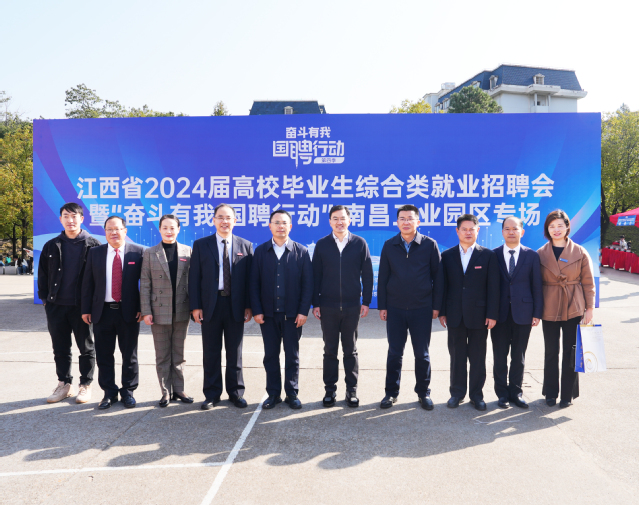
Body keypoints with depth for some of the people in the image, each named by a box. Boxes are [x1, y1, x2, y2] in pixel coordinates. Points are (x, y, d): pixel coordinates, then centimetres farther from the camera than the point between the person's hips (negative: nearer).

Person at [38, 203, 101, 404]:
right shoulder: (52, 246, 8)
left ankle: (86, 385, 18)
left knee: (86, 348, 6)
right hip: (56, 306, 3)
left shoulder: (93, 245, -2)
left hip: (82, 305, -3)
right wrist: (45, 298, 4)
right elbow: (43, 274, 11)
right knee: (60, 348, 11)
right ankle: (64, 385, 24)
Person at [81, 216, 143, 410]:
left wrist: (142, 308, -6)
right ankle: (109, 392, 22)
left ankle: (128, 391, 22)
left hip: (129, 312, -2)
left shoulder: (138, 252, -1)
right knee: (104, 355, 8)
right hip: (102, 311, 2)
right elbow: (88, 283, 7)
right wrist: (86, 309, 3)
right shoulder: (95, 253, 6)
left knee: (130, 355, 8)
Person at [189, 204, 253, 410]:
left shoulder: (245, 246, 5)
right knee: (211, 352, 7)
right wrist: (195, 306, -6)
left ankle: (236, 393, 22)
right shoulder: (201, 245, 4)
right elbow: (194, 277, 1)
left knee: (234, 352, 10)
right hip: (210, 305, 0)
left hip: (236, 306, 0)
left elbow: (250, 278, 3)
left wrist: (249, 306, -3)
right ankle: (212, 394, 20)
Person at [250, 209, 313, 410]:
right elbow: (254, 283, 3)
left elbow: (307, 284, -2)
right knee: (271, 355, 8)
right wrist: (256, 310, -4)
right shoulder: (260, 251, 4)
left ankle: (292, 393, 20)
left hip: (292, 314, -1)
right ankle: (273, 394, 20)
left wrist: (303, 311, -8)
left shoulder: (301, 251, 1)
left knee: (292, 355, 8)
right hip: (268, 314, 1)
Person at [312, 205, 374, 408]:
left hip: (352, 306, 0)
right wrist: (315, 303, -1)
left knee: (350, 351, 10)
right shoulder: (322, 244, 2)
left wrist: (366, 301, -1)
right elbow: (316, 275, 3)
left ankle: (351, 390, 20)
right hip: (328, 306, 0)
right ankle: (330, 390, 20)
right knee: (330, 351, 9)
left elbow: (367, 274, 3)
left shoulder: (360, 243, 1)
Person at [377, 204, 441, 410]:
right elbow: (383, 277, 4)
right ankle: (391, 392, 22)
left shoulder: (430, 245, -2)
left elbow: (437, 276, 1)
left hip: (422, 308, -1)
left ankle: (423, 393, 24)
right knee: (394, 353, 9)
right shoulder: (389, 245, 2)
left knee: (422, 353, 9)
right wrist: (382, 306, 2)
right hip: (395, 308, 1)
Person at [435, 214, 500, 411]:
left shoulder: (488, 255, 1)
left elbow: (493, 287, -2)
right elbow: (442, 285, 5)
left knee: (478, 357, 7)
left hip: (478, 315, -1)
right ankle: (457, 393, 21)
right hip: (455, 315, 1)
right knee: (457, 356, 9)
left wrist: (492, 314, -7)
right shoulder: (447, 256, 5)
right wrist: (441, 311, 1)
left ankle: (476, 394, 20)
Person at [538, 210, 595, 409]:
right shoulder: (541, 254, 1)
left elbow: (588, 283, 2)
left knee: (571, 353, 6)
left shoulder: (579, 253, -1)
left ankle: (568, 394, 19)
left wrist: (590, 308, -3)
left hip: (574, 309, -1)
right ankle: (551, 393, 22)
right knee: (551, 352, 9)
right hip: (549, 309, 1)